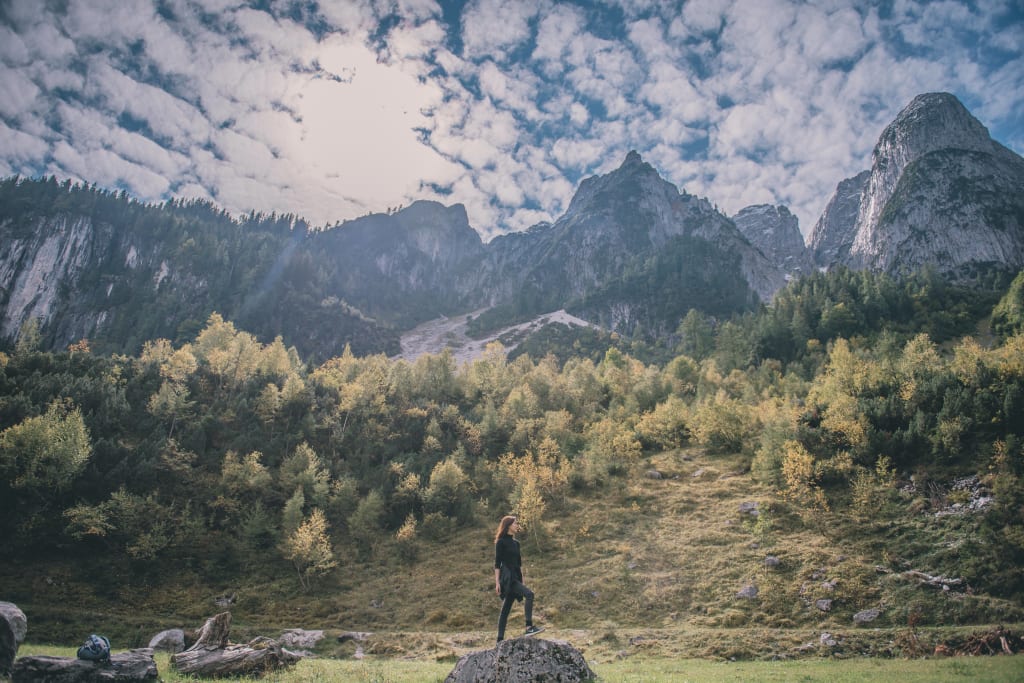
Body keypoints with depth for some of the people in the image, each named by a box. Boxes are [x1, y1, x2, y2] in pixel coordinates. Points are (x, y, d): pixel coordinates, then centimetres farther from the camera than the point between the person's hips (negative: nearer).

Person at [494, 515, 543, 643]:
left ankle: (500, 639, 10)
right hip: (506, 577, -8)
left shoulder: (516, 543, 16)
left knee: (506, 610, 8)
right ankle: (529, 627, -26)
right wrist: (497, 582, -14)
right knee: (529, 594, -24)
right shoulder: (501, 542, -6)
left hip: (515, 577, 8)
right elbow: (497, 563, -10)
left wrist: (521, 579, 18)